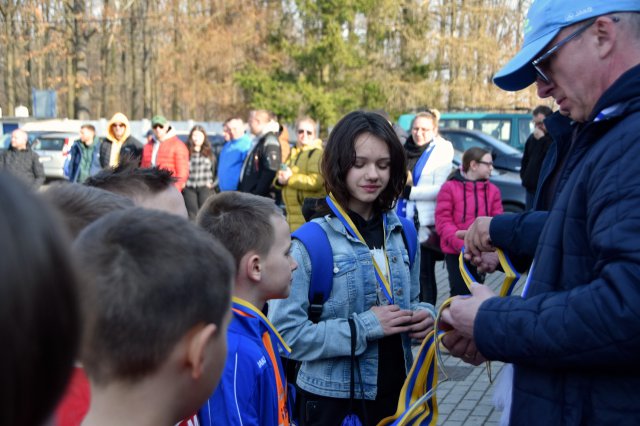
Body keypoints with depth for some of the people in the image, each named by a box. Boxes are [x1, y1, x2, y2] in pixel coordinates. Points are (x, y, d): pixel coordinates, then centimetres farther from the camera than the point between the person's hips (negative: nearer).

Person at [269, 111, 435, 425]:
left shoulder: (400, 232, 1)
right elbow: (285, 333, -19)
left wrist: (424, 316, -7)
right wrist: (365, 326, -22)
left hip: (396, 391, 5)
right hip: (332, 401, -5)